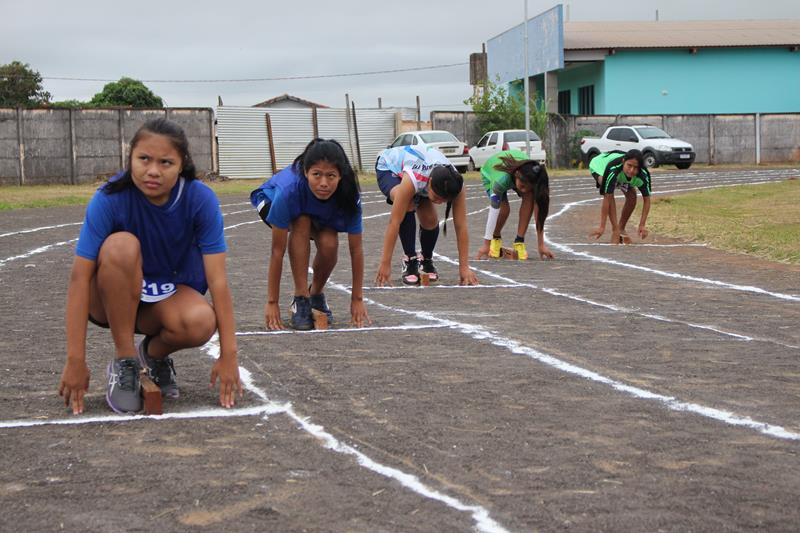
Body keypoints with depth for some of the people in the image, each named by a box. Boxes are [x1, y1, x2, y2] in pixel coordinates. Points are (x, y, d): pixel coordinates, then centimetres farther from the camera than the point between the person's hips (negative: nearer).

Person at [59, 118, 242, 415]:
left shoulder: (201, 199, -20)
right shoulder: (110, 198, -24)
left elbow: (217, 280, -21)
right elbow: (80, 278, -25)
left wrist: (228, 355, -23)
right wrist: (75, 362, -28)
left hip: (170, 296, 1)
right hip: (113, 296, -1)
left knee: (201, 323, -34)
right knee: (122, 245, -34)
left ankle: (155, 353, 3)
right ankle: (124, 361, -17)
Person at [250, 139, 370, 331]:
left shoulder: (349, 195, -36)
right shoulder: (289, 189, -43)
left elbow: (356, 249, -25)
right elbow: (278, 251, -36)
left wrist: (357, 299, -21)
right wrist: (272, 303, -31)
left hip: (321, 213, 2)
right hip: (271, 200, -2)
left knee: (329, 244, -27)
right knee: (301, 223, -34)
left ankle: (316, 294, 4)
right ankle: (300, 300, -22)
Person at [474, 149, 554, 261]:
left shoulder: (533, 179, -36)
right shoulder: (502, 178, -46)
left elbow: (539, 212, -32)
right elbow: (493, 212, -42)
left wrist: (541, 244, -33)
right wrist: (486, 244, -41)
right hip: (491, 172, -2)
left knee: (529, 197, -28)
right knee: (504, 207, -28)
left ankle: (519, 242, -16)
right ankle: (496, 239, 2)